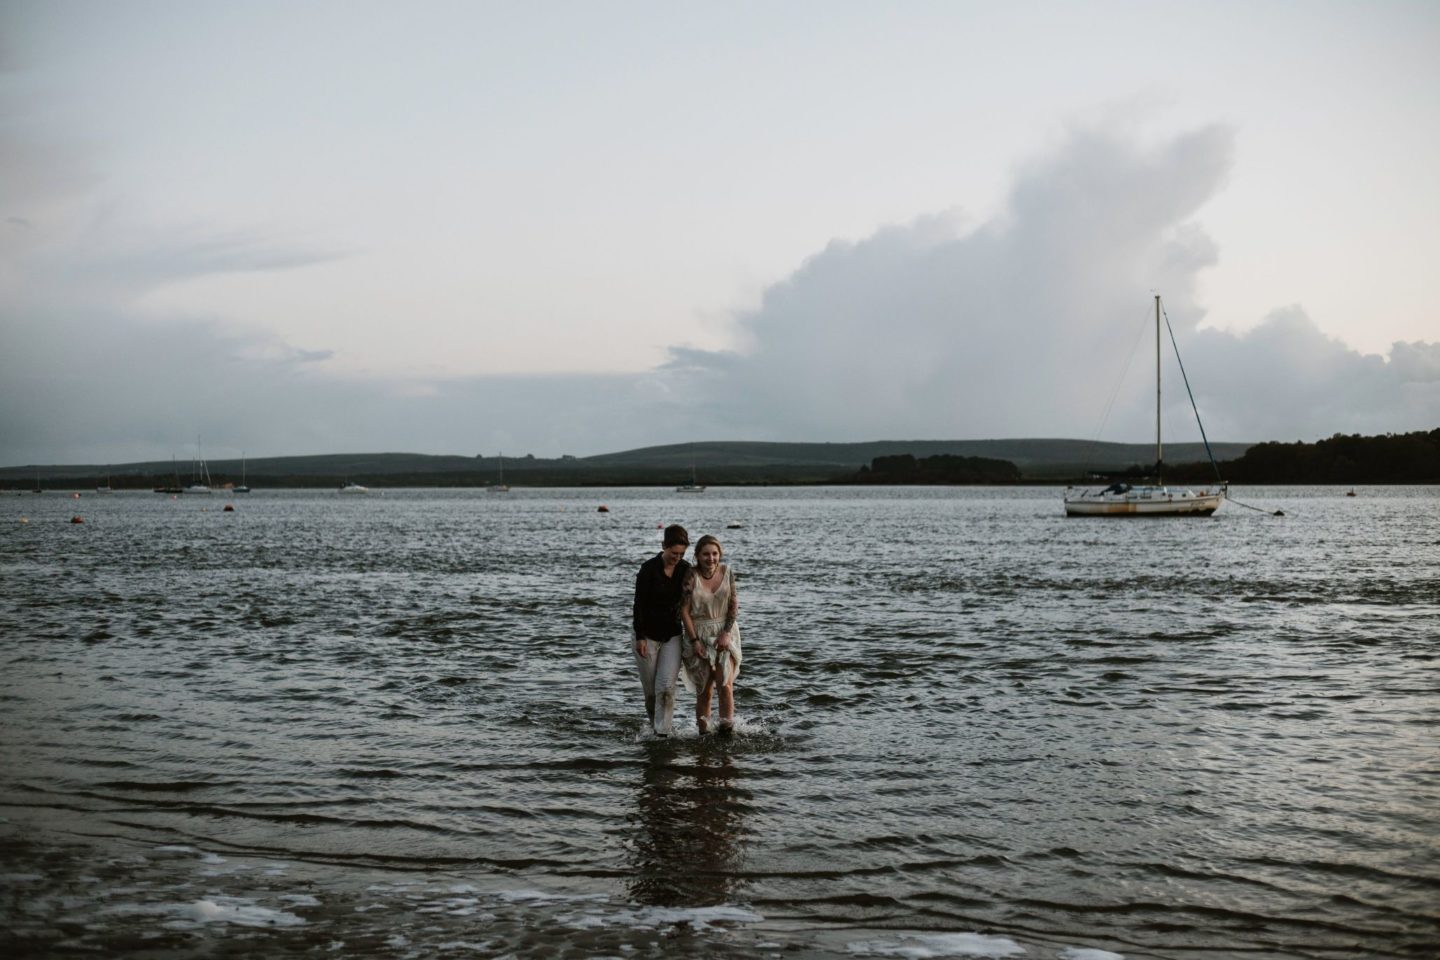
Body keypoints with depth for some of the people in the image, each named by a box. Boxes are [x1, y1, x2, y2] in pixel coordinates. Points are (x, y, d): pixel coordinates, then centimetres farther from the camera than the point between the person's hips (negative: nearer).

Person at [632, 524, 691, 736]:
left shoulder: (686, 570, -2)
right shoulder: (649, 569, -13)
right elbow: (639, 604, -11)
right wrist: (640, 637, -14)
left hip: (672, 634, 2)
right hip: (648, 635, -2)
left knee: (666, 687, -11)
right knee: (650, 688, 6)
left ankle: (663, 731, -6)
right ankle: (655, 722, 29)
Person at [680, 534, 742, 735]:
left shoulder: (727, 571, -1)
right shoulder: (691, 576, -10)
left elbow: (734, 604, 1)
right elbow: (684, 610, -9)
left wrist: (726, 633, -10)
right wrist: (694, 641, -12)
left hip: (724, 633, 2)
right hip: (699, 635, -2)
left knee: (725, 684, -13)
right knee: (705, 690, 2)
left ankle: (727, 729, -6)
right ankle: (703, 733, 14)